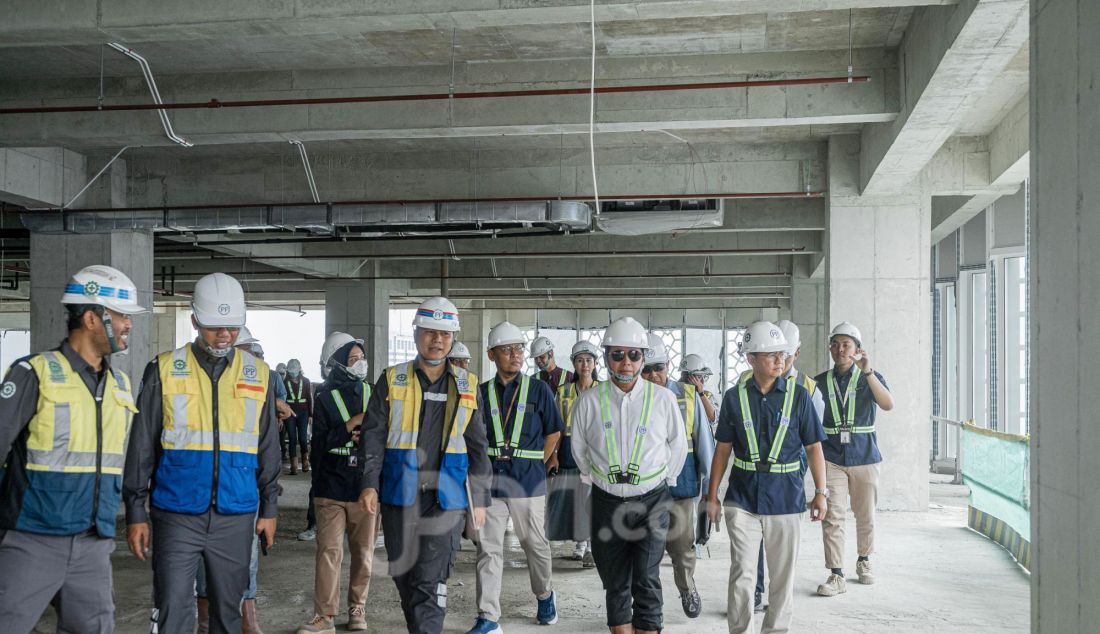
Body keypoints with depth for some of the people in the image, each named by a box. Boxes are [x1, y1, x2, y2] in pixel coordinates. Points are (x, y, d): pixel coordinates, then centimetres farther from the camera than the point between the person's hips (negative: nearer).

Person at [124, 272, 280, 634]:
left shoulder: (259, 375, 6)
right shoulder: (164, 370, 0)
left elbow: (268, 449, 11)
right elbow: (141, 447, 2)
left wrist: (269, 508, 9)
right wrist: (135, 512, 1)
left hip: (235, 517, 2)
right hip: (177, 516, -2)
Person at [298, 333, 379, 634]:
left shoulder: (373, 394, 6)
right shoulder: (326, 399, 0)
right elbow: (320, 443, -8)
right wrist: (351, 425, -16)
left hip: (366, 487, 2)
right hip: (332, 488, -2)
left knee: (363, 553, 8)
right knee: (329, 552, -4)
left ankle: (357, 609, 22)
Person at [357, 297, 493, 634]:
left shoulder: (466, 386, 7)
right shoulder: (391, 380, 4)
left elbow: (478, 446, 10)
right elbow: (373, 436, 1)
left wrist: (479, 499, 7)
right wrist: (369, 483, -10)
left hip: (447, 498, -1)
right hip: (400, 495, 1)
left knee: (431, 583, -5)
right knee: (404, 575, 11)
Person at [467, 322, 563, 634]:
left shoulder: (538, 390, 0)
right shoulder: (482, 392, 5)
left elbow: (553, 432, 6)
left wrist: (536, 463, 2)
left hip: (528, 480, -1)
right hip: (490, 479, 1)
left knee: (535, 543, 11)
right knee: (488, 547, 0)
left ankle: (545, 595, 37)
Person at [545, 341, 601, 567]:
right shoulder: (564, 391, 9)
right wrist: (554, 455, -1)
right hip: (570, 451, 2)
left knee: (592, 497, -6)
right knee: (572, 498, 1)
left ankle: (592, 547, 3)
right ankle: (580, 542, 19)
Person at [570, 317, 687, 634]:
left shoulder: (663, 399, -7)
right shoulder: (589, 402, -6)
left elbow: (678, 445, 9)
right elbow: (579, 449, 11)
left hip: (651, 501, -1)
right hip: (607, 501, 1)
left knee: (646, 580, -4)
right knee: (615, 582, 10)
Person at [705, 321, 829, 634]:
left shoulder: (798, 396, -1)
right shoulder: (735, 396, 1)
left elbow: (814, 446, 3)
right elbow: (723, 448, 6)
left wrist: (820, 492, -1)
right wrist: (712, 495, 5)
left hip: (786, 496, 0)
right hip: (743, 495, 0)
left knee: (783, 574, 10)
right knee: (742, 571, -2)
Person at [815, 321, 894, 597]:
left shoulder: (870, 378, 1)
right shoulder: (820, 382, 5)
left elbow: (888, 404, -19)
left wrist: (868, 372, -29)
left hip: (865, 457, 0)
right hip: (832, 458, 0)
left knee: (865, 515, 12)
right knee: (833, 516, -8)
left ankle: (864, 561, 34)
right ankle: (837, 575, -4)